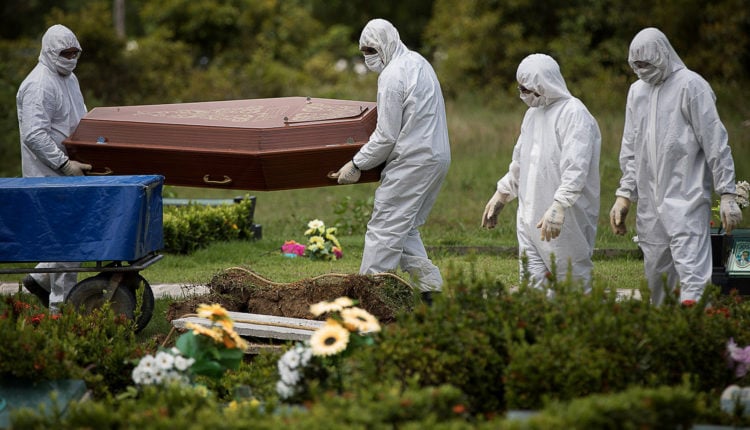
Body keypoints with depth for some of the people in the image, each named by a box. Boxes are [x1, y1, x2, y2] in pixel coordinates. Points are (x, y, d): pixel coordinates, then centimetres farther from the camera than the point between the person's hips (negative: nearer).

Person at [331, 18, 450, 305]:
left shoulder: (393, 75, -15)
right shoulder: (418, 62, 15)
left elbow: (386, 136, -16)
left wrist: (357, 165, -6)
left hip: (412, 160, -10)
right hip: (437, 156, 10)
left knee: (384, 228, -7)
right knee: (405, 227, 15)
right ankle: (429, 284, 10)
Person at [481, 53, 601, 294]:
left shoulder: (574, 114, -13)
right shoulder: (533, 114, 16)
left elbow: (576, 169, -24)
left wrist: (559, 207, -33)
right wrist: (501, 195, 28)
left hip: (566, 220, -8)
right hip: (530, 218, 8)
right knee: (532, 285, 5)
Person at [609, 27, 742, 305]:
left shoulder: (690, 85, -5)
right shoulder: (637, 90, 15)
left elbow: (715, 143, -7)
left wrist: (727, 194, -10)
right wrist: (624, 194, 15)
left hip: (686, 199, -7)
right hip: (649, 203, 7)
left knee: (692, 275, -16)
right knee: (655, 276, 8)